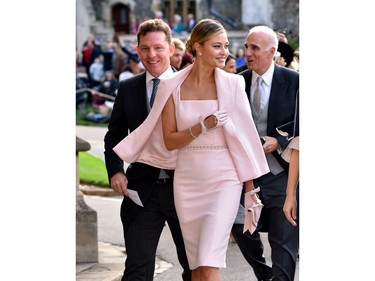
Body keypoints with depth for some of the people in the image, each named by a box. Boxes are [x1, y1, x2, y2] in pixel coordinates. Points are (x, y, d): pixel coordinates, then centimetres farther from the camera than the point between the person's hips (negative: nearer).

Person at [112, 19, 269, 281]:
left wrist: (251, 187, 2)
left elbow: (243, 135, 2)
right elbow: (169, 141, 1)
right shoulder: (173, 87, 1)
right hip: (187, 181, 3)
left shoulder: (232, 84, -2)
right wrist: (203, 126, -15)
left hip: (224, 179, -2)